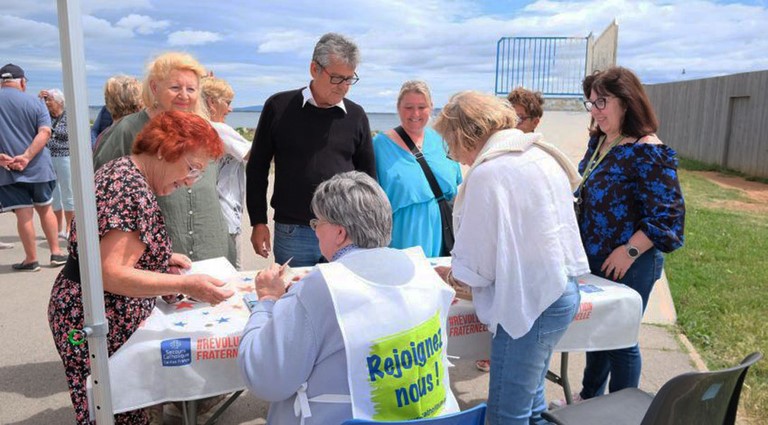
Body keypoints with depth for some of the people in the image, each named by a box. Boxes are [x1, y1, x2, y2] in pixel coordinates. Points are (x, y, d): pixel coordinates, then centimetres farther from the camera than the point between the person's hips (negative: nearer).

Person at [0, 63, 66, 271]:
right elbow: (45, 132, -10)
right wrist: (27, 156, -15)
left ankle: (31, 259, 8)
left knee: (23, 213, 1)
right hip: (38, 166, 1)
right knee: (45, 208, 15)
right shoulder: (35, 102, 1)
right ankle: (56, 252, 18)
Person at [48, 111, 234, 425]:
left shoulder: (122, 171, 9)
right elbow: (111, 274, -26)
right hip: (101, 327, -10)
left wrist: (161, 258, 10)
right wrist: (186, 285, -29)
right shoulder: (133, 189, -23)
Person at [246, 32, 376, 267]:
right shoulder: (279, 107, -1)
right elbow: (257, 168, 4)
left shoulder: (356, 116, 4)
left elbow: (368, 175, 11)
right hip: (291, 233, -1)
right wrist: (258, 222, 0)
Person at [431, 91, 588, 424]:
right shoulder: (539, 154, 9)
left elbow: (473, 267, -14)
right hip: (561, 292, 10)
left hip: (530, 302, -10)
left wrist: (449, 275, 8)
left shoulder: (487, 173, -18)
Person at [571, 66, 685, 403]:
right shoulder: (598, 140, 6)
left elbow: (667, 214, -20)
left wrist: (629, 251, -22)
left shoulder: (648, 152, -19)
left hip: (627, 266, -8)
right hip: (593, 259, 8)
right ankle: (589, 397, 41)